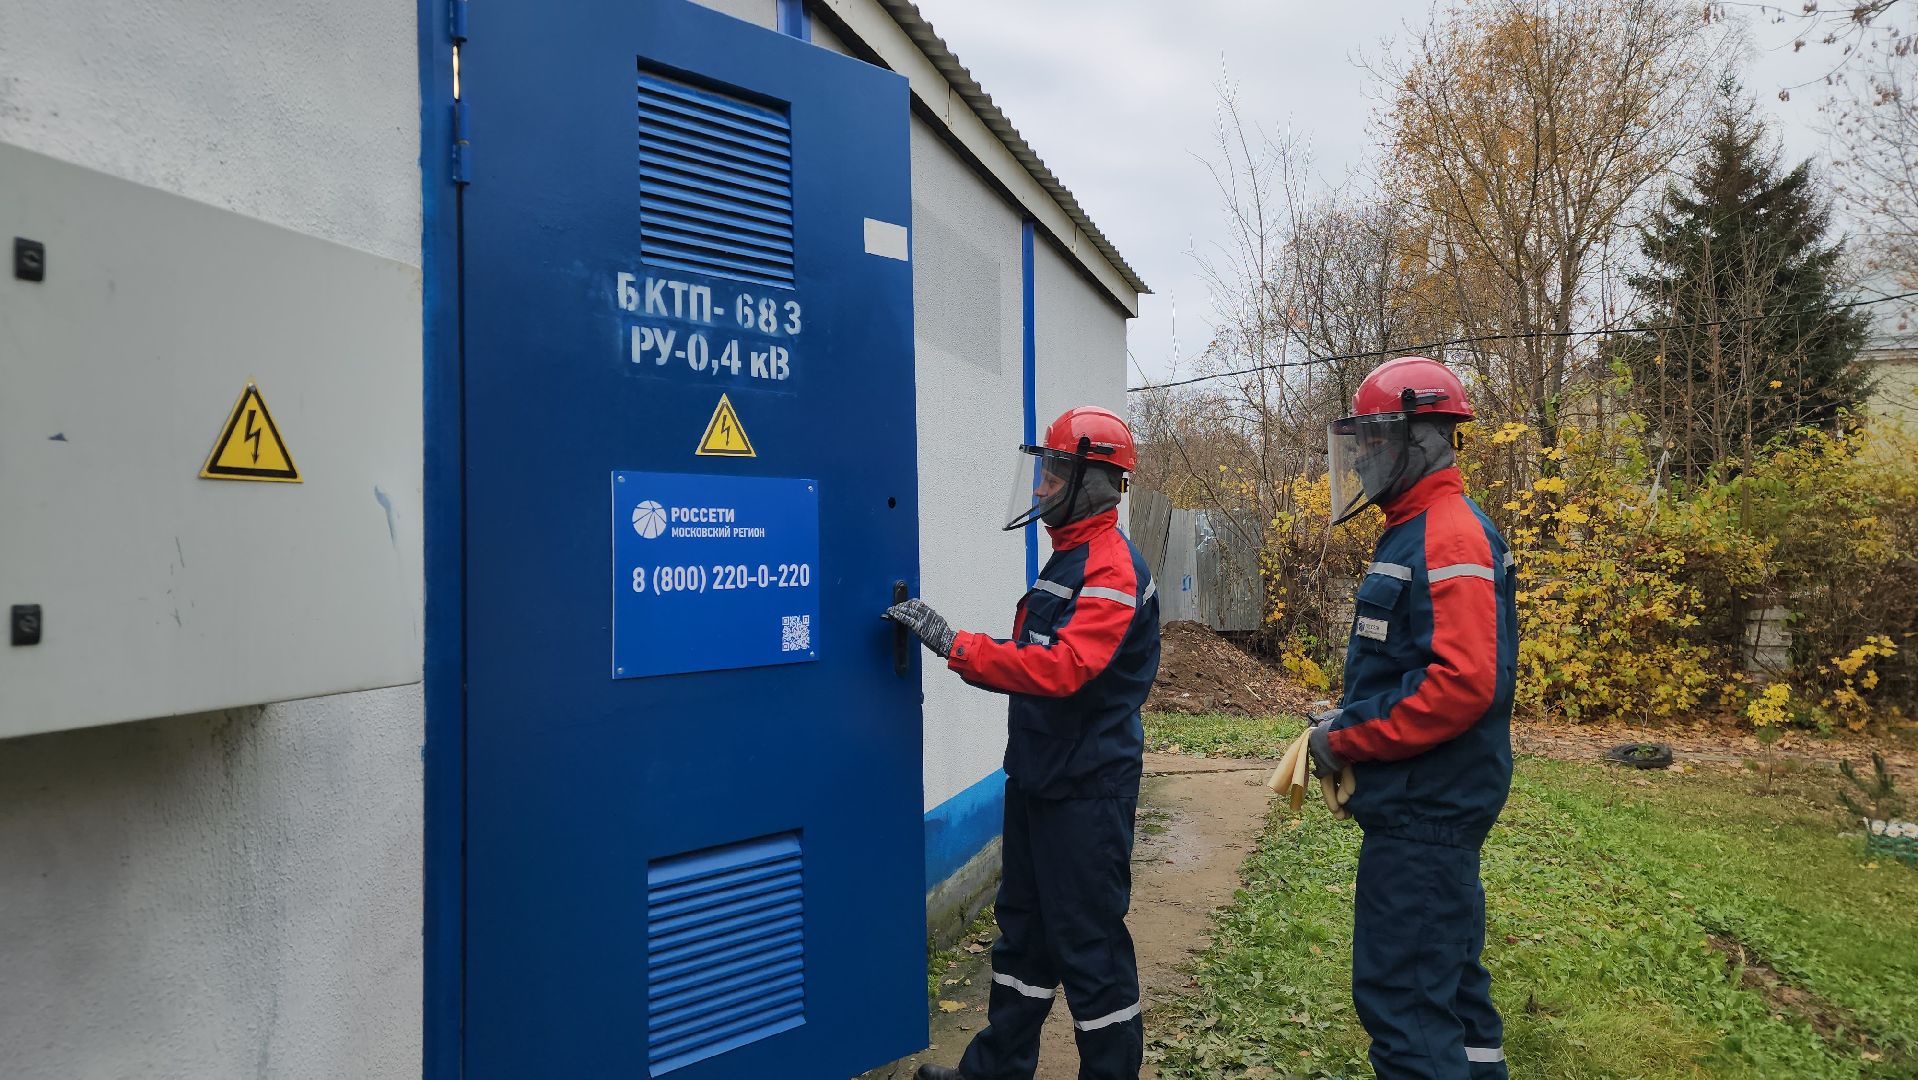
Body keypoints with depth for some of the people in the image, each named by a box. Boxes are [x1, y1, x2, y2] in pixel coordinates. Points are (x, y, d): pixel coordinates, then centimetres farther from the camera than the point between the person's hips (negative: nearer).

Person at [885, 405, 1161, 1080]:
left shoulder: (1113, 569, -18)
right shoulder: (1067, 559, 13)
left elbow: (1062, 668, -31)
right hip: (1039, 776, 10)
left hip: (1086, 788, -10)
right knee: (1023, 925, 19)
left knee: (1088, 940, 2)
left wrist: (952, 643, -30)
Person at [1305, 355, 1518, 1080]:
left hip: (1426, 810, -10)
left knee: (1400, 996, -2)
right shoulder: (1413, 532, 14)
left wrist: (1346, 739, -19)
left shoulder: (1450, 537, -19)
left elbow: (1464, 681, -28)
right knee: (1449, 979, 22)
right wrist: (1349, 723, 6)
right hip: (1426, 804, 10)